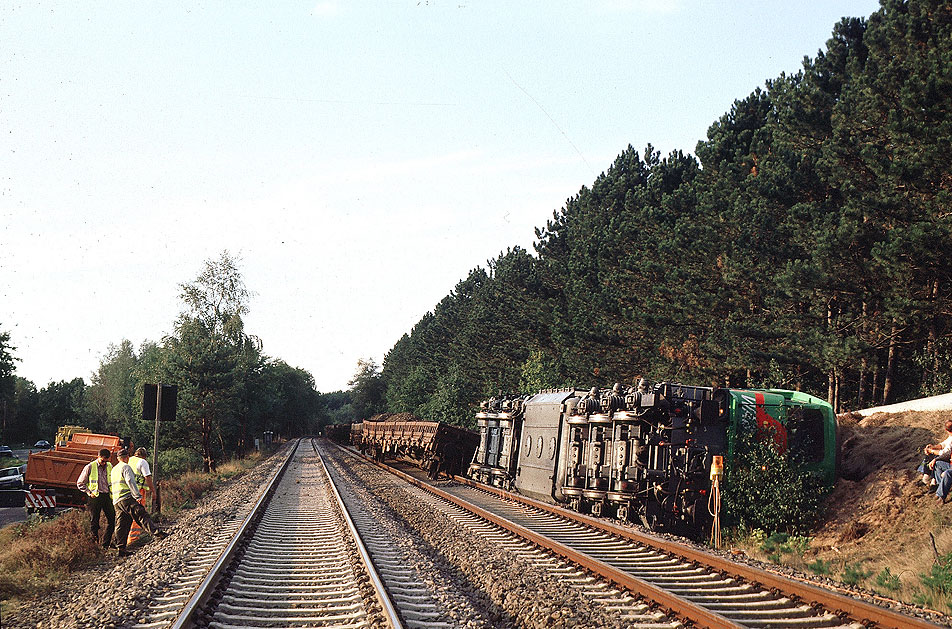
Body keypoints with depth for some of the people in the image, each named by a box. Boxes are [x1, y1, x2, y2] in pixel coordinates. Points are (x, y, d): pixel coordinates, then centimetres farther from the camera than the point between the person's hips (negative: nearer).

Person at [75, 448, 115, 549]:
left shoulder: (110, 466, 11)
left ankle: (106, 544, 7)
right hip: (95, 498, -4)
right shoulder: (90, 467, -2)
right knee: (94, 522, 1)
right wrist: (89, 493, -6)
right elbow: (80, 484, 4)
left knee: (112, 519, -2)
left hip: (107, 496, 4)